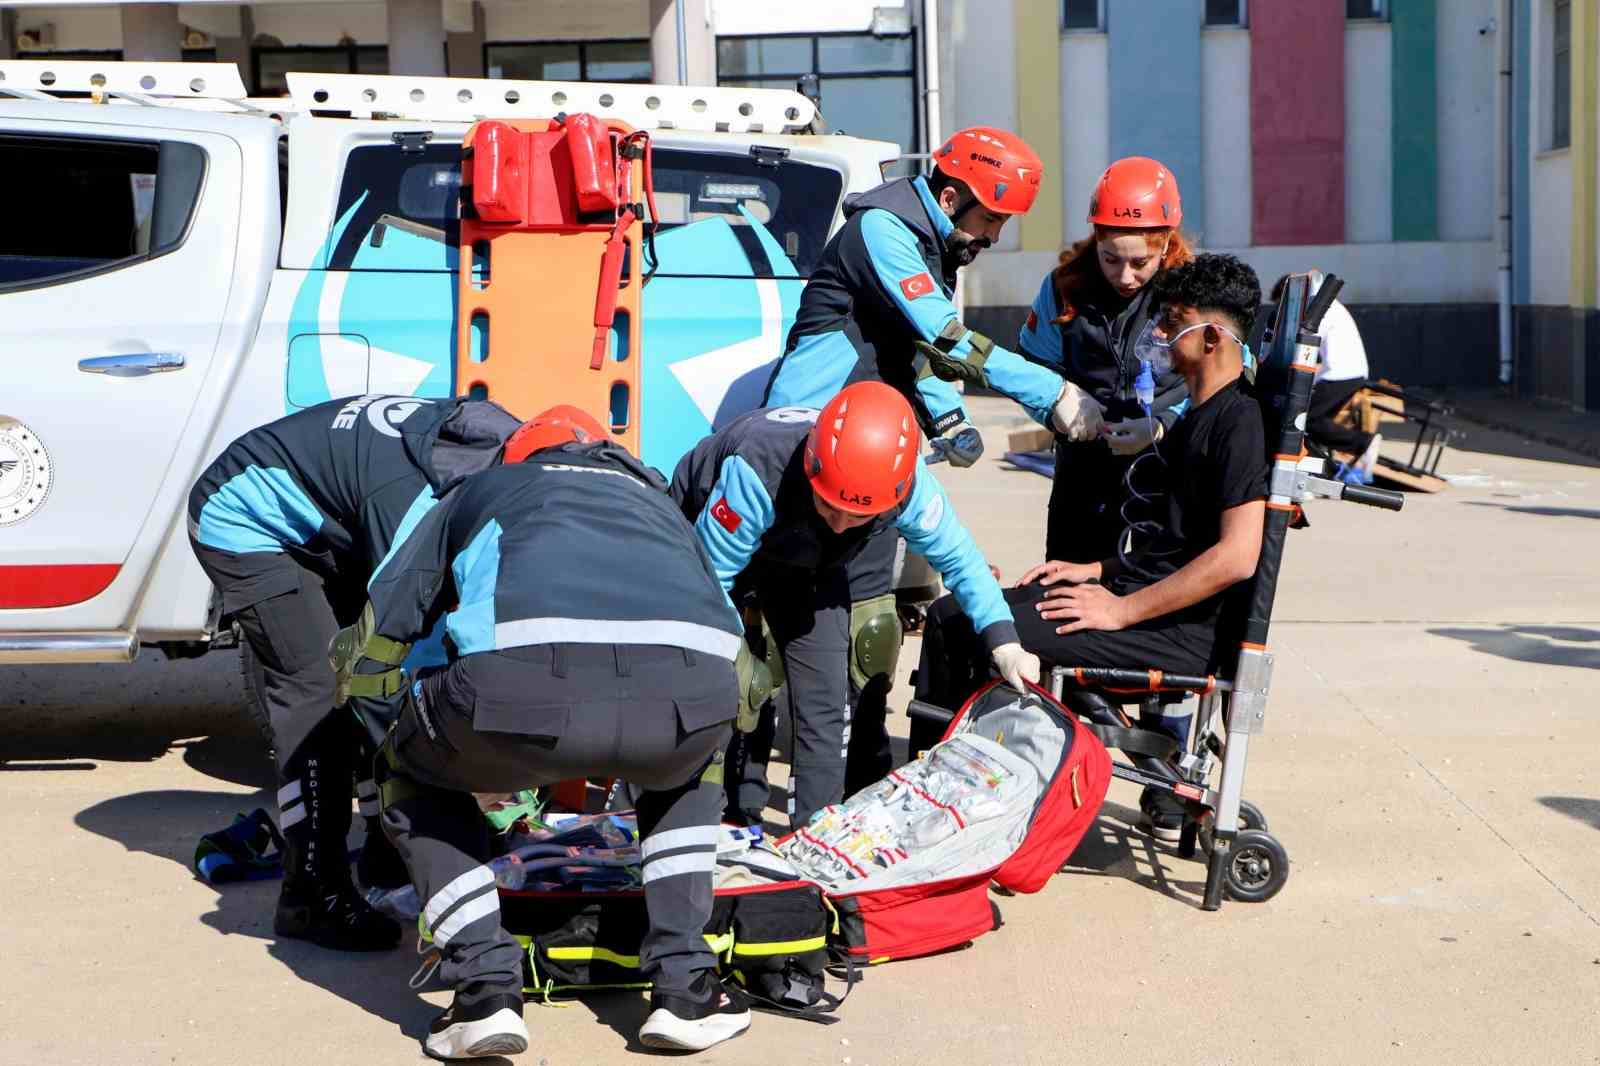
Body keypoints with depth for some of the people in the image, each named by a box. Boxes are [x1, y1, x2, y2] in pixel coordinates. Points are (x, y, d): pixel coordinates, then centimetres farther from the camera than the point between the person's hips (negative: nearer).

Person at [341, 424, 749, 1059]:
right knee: (691, 767, 40)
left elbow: (370, 650, 34)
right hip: (690, 689, 3)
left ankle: (486, 990, 14)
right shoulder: (655, 498, 42)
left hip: (527, 687, -2)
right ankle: (684, 991, 27)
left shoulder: (482, 490, 35)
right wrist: (610, 760, 66)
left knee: (411, 775, 30)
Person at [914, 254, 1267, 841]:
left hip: (1186, 632, -10)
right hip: (1148, 595, 11)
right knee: (950, 612, 8)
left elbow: (1236, 557, -24)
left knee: (971, 622, -19)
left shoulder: (1241, 423, -15)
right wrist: (1098, 570, 12)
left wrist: (1121, 610, -20)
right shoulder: (1199, 413, 17)